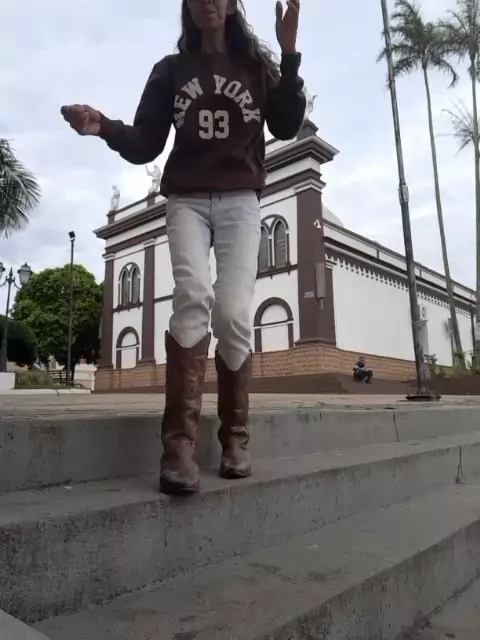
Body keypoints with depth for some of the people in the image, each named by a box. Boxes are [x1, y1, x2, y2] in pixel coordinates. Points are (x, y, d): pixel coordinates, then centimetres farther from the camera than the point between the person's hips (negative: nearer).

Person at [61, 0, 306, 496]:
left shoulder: (255, 65, 16)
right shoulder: (171, 70, 16)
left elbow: (287, 127, 2)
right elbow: (145, 145, 9)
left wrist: (289, 56, -7)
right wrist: (104, 127, -11)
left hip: (240, 201, 0)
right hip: (186, 200, 0)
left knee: (233, 312, -17)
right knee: (194, 296, -27)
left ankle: (235, 436, -4)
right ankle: (179, 441, -28)